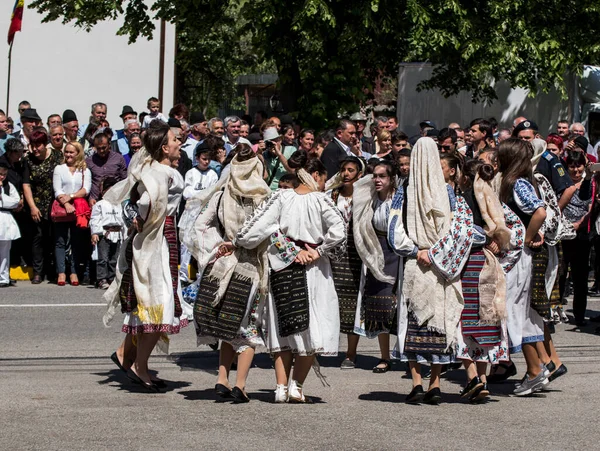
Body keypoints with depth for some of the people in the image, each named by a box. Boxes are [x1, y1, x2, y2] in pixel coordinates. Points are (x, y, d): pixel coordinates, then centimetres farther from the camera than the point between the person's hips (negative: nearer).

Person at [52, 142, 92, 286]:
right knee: (60, 241, -4)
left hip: (79, 209, 1)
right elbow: (57, 190, 1)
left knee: (77, 241, -1)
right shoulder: (59, 169, 11)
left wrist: (71, 196, -13)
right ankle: (61, 273, -5)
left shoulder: (85, 171, 13)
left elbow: (86, 190, 0)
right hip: (62, 208, -1)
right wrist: (66, 204, -14)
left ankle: (74, 272, 1)